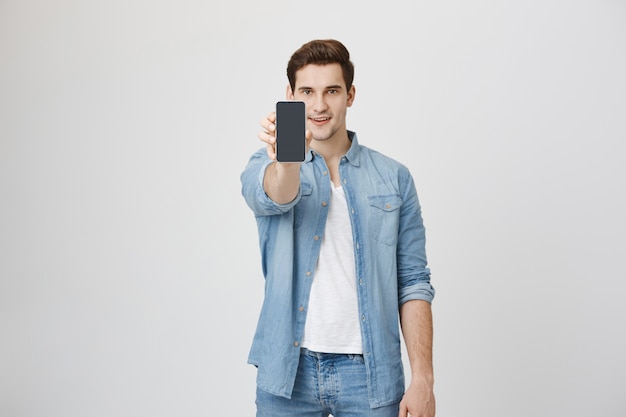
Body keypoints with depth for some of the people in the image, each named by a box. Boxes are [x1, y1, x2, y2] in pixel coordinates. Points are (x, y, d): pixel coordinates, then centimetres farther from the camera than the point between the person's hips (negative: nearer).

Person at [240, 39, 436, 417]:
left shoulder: (394, 178, 3)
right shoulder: (266, 167, 1)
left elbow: (413, 283, 1)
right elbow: (273, 196, -23)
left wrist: (423, 378, -5)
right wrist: (287, 159, -45)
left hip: (369, 372, 1)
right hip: (289, 369, 0)